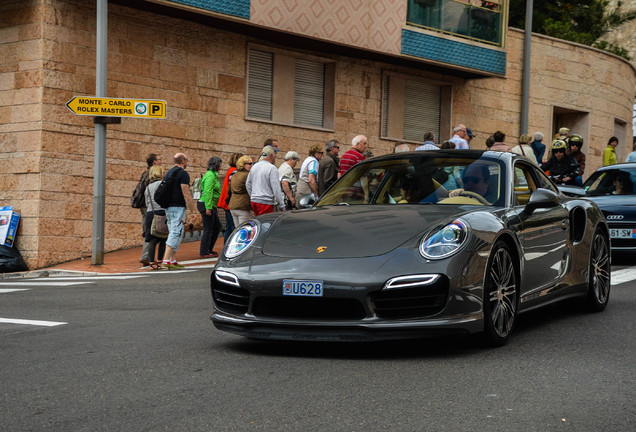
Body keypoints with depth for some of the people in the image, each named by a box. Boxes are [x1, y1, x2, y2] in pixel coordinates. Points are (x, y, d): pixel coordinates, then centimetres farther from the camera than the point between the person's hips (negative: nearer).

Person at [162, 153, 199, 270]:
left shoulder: (168, 173, 17)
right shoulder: (183, 173, -10)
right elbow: (186, 194, -16)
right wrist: (193, 212, -14)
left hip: (168, 208, 9)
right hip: (178, 207, -9)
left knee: (173, 234, 13)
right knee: (176, 234, -10)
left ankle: (173, 260, 12)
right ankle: (166, 260, -18)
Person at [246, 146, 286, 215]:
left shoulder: (254, 166, 12)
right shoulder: (272, 168, -12)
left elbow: (248, 184, 20)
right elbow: (276, 189, -14)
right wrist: (282, 206, -9)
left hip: (254, 201, 8)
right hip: (266, 203, -8)